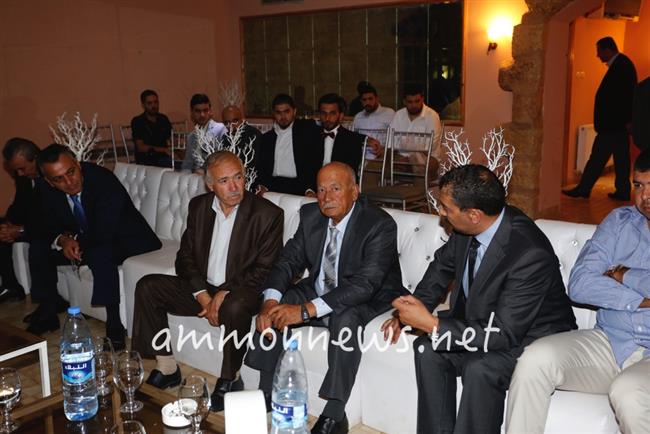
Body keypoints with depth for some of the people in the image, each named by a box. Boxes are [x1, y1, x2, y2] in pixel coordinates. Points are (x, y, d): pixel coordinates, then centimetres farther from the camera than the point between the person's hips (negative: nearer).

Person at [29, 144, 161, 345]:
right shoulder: (47, 189, -9)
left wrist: (76, 242, -15)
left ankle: (114, 328, -31)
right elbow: (43, 226, 0)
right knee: (38, 248, -4)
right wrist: (62, 240, -21)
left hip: (126, 240, -7)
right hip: (84, 239, 7)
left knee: (99, 254, -37)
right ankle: (47, 314, 12)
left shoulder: (103, 180, -28)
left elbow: (105, 233, -31)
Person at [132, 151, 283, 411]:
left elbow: (265, 270, -14)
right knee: (147, 287, -8)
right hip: (202, 288, 6)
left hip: (239, 292, -5)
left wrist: (224, 293, -22)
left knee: (236, 307, -38)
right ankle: (166, 368, -1)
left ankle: (230, 380, -14)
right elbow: (185, 257, 5)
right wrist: (202, 295, -11)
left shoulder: (268, 214, -13)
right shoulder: (198, 206, 3)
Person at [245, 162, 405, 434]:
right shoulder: (310, 215, -6)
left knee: (346, 319, -36)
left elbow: (364, 284, -33)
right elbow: (289, 260, -4)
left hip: (368, 300, -6)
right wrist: (270, 301, -25)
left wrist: (306, 310, -40)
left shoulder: (380, 225, -25)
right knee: (274, 307, -15)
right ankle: (267, 391, 0)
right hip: (318, 290, 6)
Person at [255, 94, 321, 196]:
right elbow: (261, 167, 17)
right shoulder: (266, 138, 18)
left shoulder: (308, 129, 6)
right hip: (273, 188, 3)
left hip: (300, 189, -3)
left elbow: (316, 162, -2)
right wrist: (261, 186, -3)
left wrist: (310, 189, -14)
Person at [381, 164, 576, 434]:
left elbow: (504, 335, -30)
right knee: (428, 349, -11)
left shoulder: (531, 255, -34)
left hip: (533, 337, -7)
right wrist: (409, 313, 3)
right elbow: (444, 263, 10)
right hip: (485, 324, 7)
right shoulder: (467, 229, -12)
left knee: (480, 369, -32)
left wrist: (431, 324, -31)